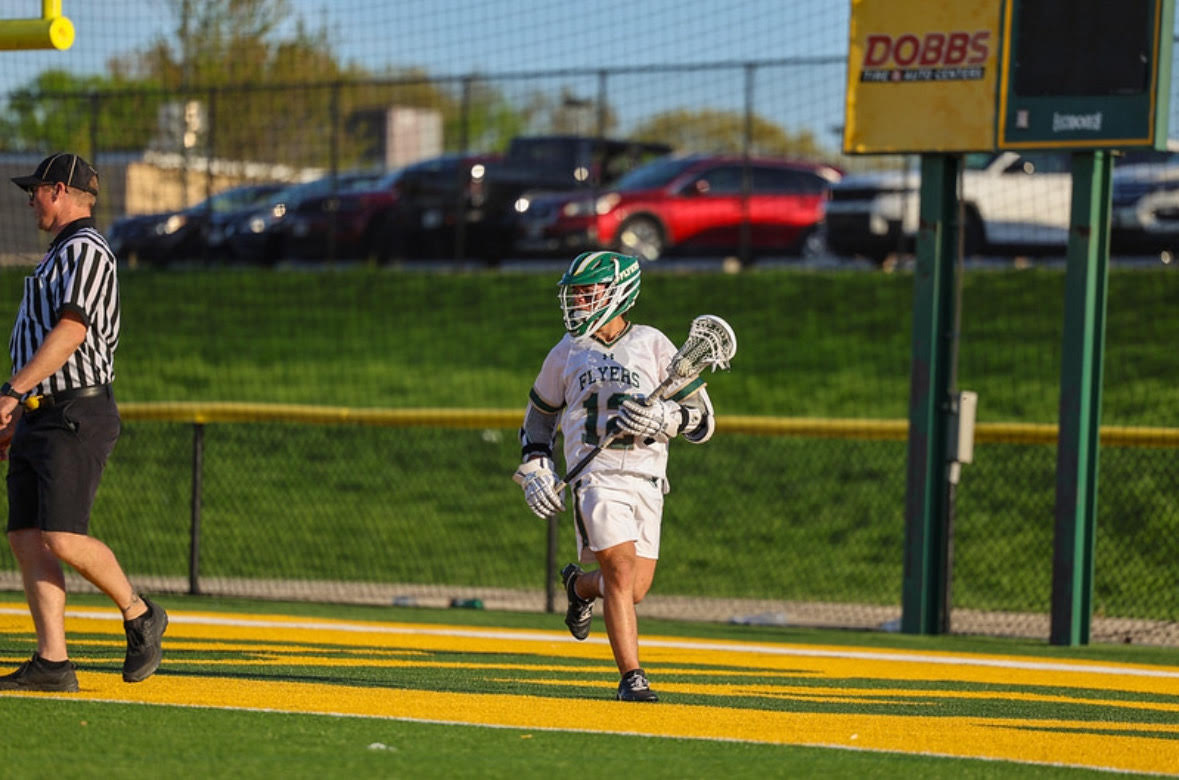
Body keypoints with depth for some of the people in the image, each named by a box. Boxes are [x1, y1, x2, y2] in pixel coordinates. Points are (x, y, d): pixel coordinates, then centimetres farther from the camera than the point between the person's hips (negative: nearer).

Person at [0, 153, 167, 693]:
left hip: (76, 418, -10)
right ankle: (52, 664, -5)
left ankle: (138, 614, 3)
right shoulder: (57, 257, 24)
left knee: (62, 539, -18)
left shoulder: (84, 250, -8)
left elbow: (70, 333, -20)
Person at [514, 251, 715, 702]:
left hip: (646, 480, 1)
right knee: (621, 570, -18)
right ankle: (631, 677, -13)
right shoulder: (566, 354, 12)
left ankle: (579, 584, 37)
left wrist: (662, 417, -16)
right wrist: (535, 471, 13)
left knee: (634, 590, 3)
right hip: (595, 475, -1)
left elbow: (702, 419, 4)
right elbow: (540, 415, 26)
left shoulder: (653, 345, 5)